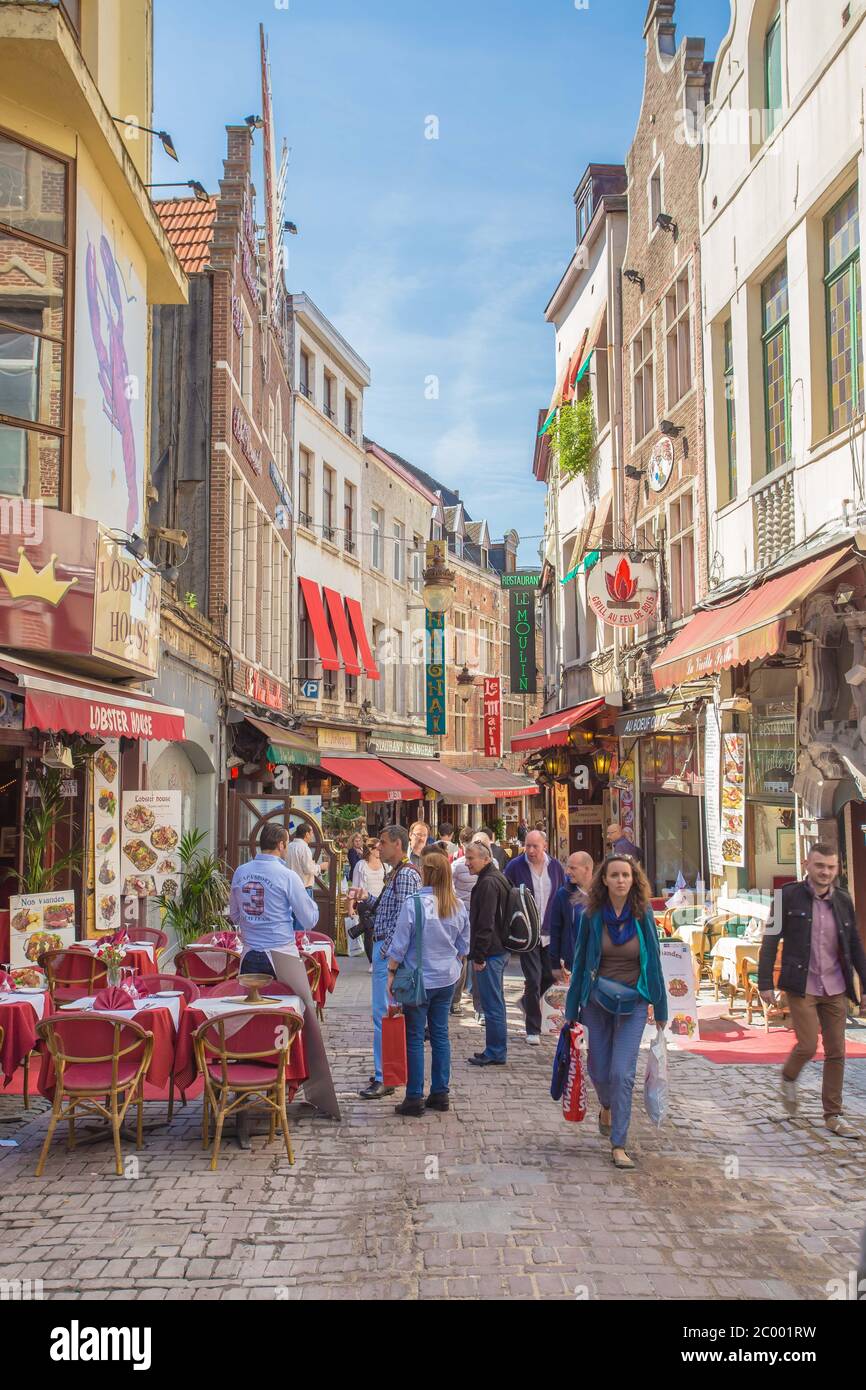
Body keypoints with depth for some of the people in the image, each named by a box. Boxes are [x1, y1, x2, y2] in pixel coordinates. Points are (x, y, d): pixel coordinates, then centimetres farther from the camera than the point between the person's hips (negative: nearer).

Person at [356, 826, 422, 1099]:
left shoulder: (406, 875, -16)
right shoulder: (396, 873, 16)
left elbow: (402, 918, -21)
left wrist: (386, 950, -19)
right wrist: (368, 898, 11)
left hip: (390, 952, -11)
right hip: (384, 948, 11)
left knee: (383, 1014, -8)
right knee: (389, 1014, 16)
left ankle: (384, 1079, -5)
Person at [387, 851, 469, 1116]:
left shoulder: (414, 904, -18)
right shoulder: (458, 906, 0)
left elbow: (399, 945, -13)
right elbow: (463, 947, 10)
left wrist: (391, 973, -3)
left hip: (419, 981, -5)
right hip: (447, 979, 5)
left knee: (414, 1038, 3)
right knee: (440, 1034, 14)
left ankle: (414, 1098, 8)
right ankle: (440, 1093, 20)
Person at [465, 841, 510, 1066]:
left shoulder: (488, 883, -17)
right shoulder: (497, 878, 16)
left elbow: (485, 923, -21)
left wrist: (479, 956, -19)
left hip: (489, 953, -11)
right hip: (500, 949, 11)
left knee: (492, 1004, -4)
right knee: (496, 1003, 16)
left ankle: (495, 1053, 3)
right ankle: (496, 1051, 23)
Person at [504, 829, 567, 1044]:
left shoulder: (555, 866, 2)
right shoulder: (515, 866, -8)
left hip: (550, 932, 4)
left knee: (550, 976, 10)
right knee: (533, 979, -4)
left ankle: (528, 1002, 42)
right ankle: (533, 1030, 7)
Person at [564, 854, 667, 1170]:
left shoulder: (643, 915, -6)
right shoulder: (592, 916, -6)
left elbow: (653, 962, 2)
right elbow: (580, 962, 2)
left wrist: (659, 1008, 5)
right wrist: (572, 1010, 5)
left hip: (633, 1004, -1)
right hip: (597, 1001, 1)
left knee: (622, 1073, -8)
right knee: (599, 1070, 10)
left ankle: (618, 1146, 1)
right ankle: (607, 1107, 44)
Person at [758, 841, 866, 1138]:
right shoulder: (789, 896, -6)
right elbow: (770, 941, -5)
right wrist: (765, 984, -9)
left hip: (835, 990, 4)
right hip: (802, 987, -4)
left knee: (836, 1053, 6)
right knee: (808, 1046, -10)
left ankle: (833, 1115, 18)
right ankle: (788, 1078, 22)